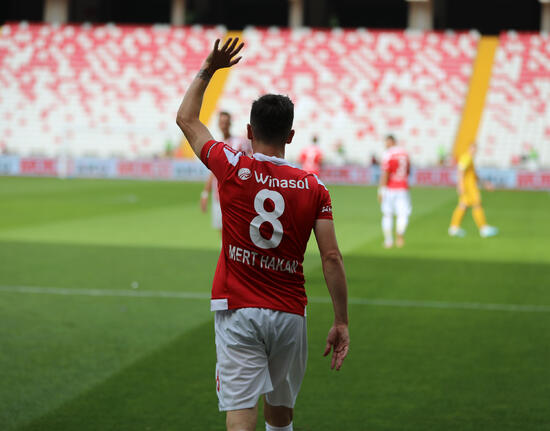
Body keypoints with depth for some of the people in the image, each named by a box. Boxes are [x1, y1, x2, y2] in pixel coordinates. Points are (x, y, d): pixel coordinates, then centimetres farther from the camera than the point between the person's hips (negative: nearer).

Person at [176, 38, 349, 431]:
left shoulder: (233, 169, -4)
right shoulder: (313, 188, -1)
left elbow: (187, 119, 12)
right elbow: (332, 258, -5)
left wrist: (208, 70, 22)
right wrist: (341, 323, 0)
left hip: (238, 311, -2)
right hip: (290, 314, 2)